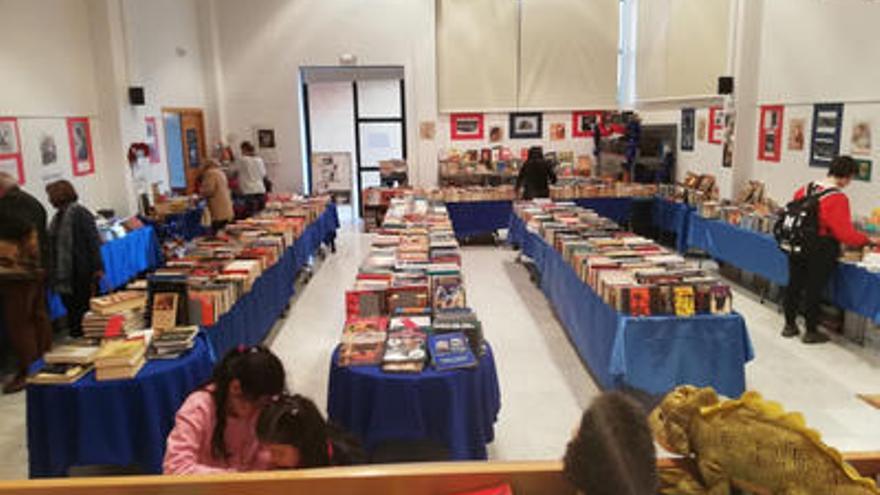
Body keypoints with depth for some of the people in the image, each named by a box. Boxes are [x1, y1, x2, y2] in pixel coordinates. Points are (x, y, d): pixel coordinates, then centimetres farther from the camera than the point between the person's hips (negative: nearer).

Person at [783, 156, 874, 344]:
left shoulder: (805, 189, 1)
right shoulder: (838, 199, -18)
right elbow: (845, 233, -19)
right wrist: (866, 240, -5)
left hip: (797, 245, 6)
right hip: (820, 251, -6)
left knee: (794, 284, 15)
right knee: (814, 290, 5)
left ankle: (790, 325, 27)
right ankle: (811, 332, 18)